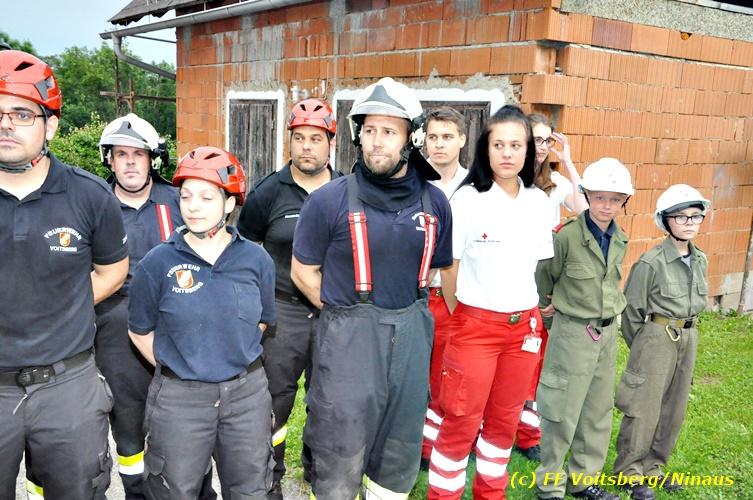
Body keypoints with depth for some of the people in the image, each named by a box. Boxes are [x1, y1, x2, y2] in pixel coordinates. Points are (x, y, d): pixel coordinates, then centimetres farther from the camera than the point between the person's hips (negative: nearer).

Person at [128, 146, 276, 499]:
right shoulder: (157, 263, -9)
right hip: (178, 397, -2)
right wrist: (175, 367, 1)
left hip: (247, 392, 2)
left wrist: (236, 359, 5)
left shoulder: (256, 260, -3)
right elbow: (140, 331, 2)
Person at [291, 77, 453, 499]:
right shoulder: (329, 201, -9)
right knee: (341, 453, 7)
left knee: (401, 449, 17)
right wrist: (347, 317, 0)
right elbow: (304, 272, 0)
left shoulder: (434, 203, 2)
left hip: (412, 334, 4)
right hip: (348, 337, -4)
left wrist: (409, 313, 8)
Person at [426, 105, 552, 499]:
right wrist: (460, 319, 4)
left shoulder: (539, 202, 3)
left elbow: (539, 264, 12)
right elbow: (449, 268, -3)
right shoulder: (467, 199, -10)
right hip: (475, 325, -4)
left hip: (524, 326, 4)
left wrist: (529, 315, 11)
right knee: (461, 423, 3)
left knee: (504, 419, 15)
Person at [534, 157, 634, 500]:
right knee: (563, 412, 3)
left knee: (599, 411, 16)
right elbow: (544, 275, -5)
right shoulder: (567, 236, -19)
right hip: (573, 332, -7)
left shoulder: (620, 240, 2)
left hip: (608, 332, 7)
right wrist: (551, 303, 8)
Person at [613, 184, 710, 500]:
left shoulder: (700, 260, 4)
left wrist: (685, 334, 16)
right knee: (644, 409, 1)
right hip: (656, 339, -7)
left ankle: (652, 465, 31)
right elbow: (632, 309, -9)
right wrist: (641, 348, 1)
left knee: (673, 409, 14)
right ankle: (630, 471, 18)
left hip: (688, 339, 7)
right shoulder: (651, 262, -16)